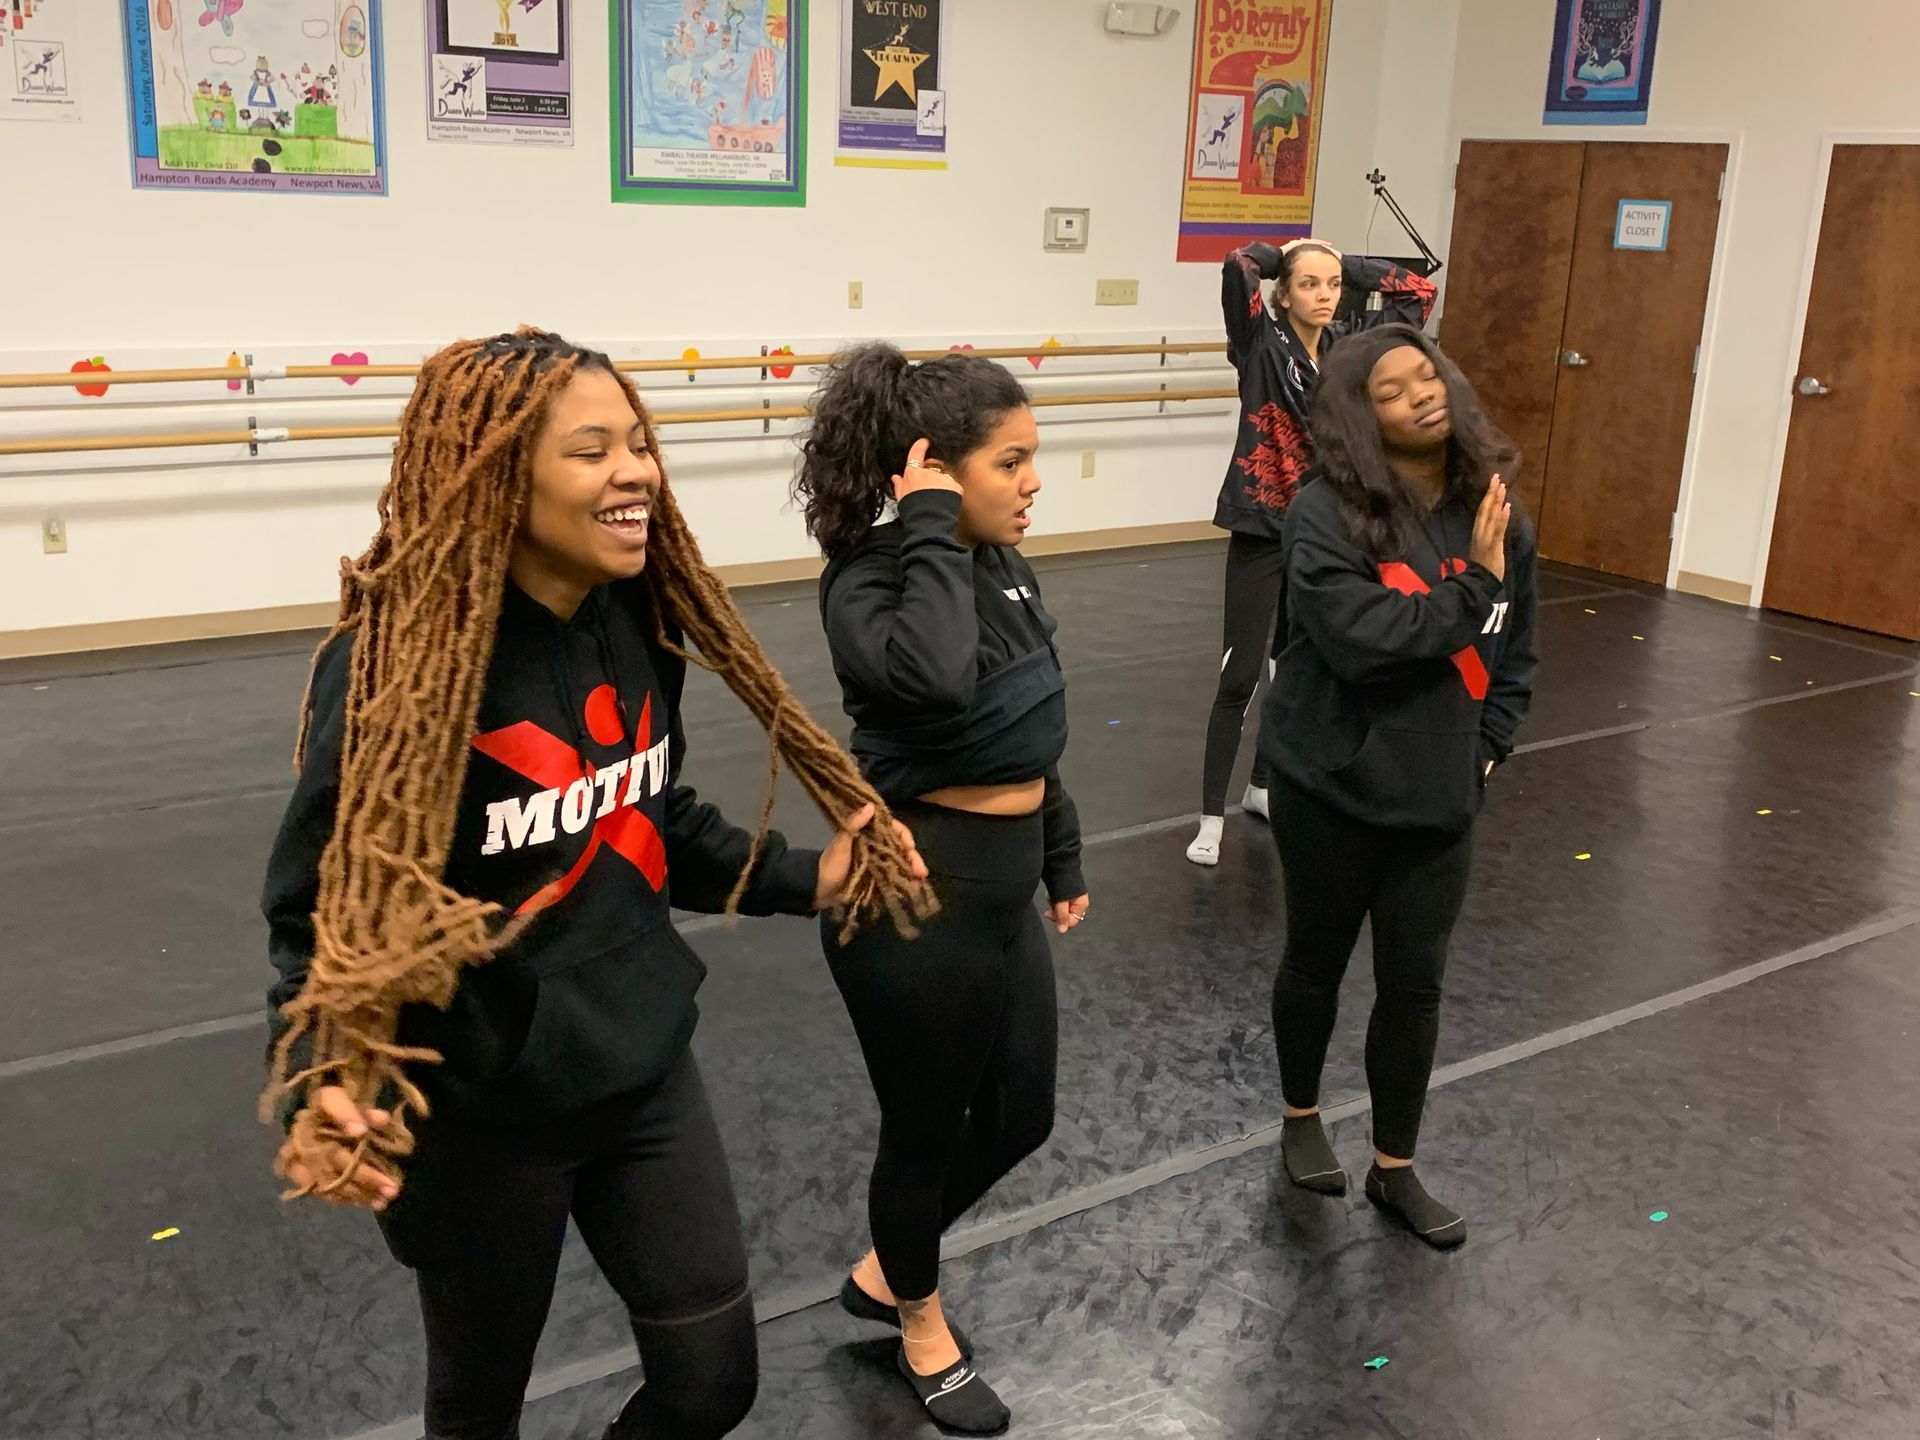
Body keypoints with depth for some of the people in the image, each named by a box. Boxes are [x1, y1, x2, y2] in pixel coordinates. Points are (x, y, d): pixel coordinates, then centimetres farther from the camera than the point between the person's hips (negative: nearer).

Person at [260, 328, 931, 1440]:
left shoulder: (636, 620, -4)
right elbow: (323, 909, -19)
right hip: (475, 1109, -5)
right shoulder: (398, 663, -24)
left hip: (642, 1064, 6)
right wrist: (325, 1095, -34)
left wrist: (806, 878, 1)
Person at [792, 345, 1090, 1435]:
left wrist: (1063, 857, 22)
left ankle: (885, 1271, 45)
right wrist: (929, 526, -30)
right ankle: (922, 1318, 42)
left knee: (1021, 1115, 20)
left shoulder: (1003, 564, 5)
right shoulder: (871, 580, -19)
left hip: (1002, 885, 8)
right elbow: (935, 677, -42)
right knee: (929, 1126, 13)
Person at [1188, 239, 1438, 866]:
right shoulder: (1262, 343, -8)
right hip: (1262, 529, -5)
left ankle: (1263, 785, 34)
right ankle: (1211, 814, 2)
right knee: (1239, 677, -5)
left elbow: (1420, 292, 12)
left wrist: (1346, 265, 6)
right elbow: (1237, 267, -24)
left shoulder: (1351, 344, 5)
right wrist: (1282, 256, -4)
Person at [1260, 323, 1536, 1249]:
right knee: (1317, 961, 16)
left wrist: (1486, 749, 1)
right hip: (1332, 786, -4)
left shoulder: (1492, 511, 0)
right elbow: (1364, 640, -28)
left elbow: (1514, 652, 10)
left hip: (1440, 793, 4)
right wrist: (1476, 585, -21)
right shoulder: (1326, 515, -18)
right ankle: (1301, 1118, 42)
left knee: (1415, 983, 12)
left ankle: (1395, 1168, 30)